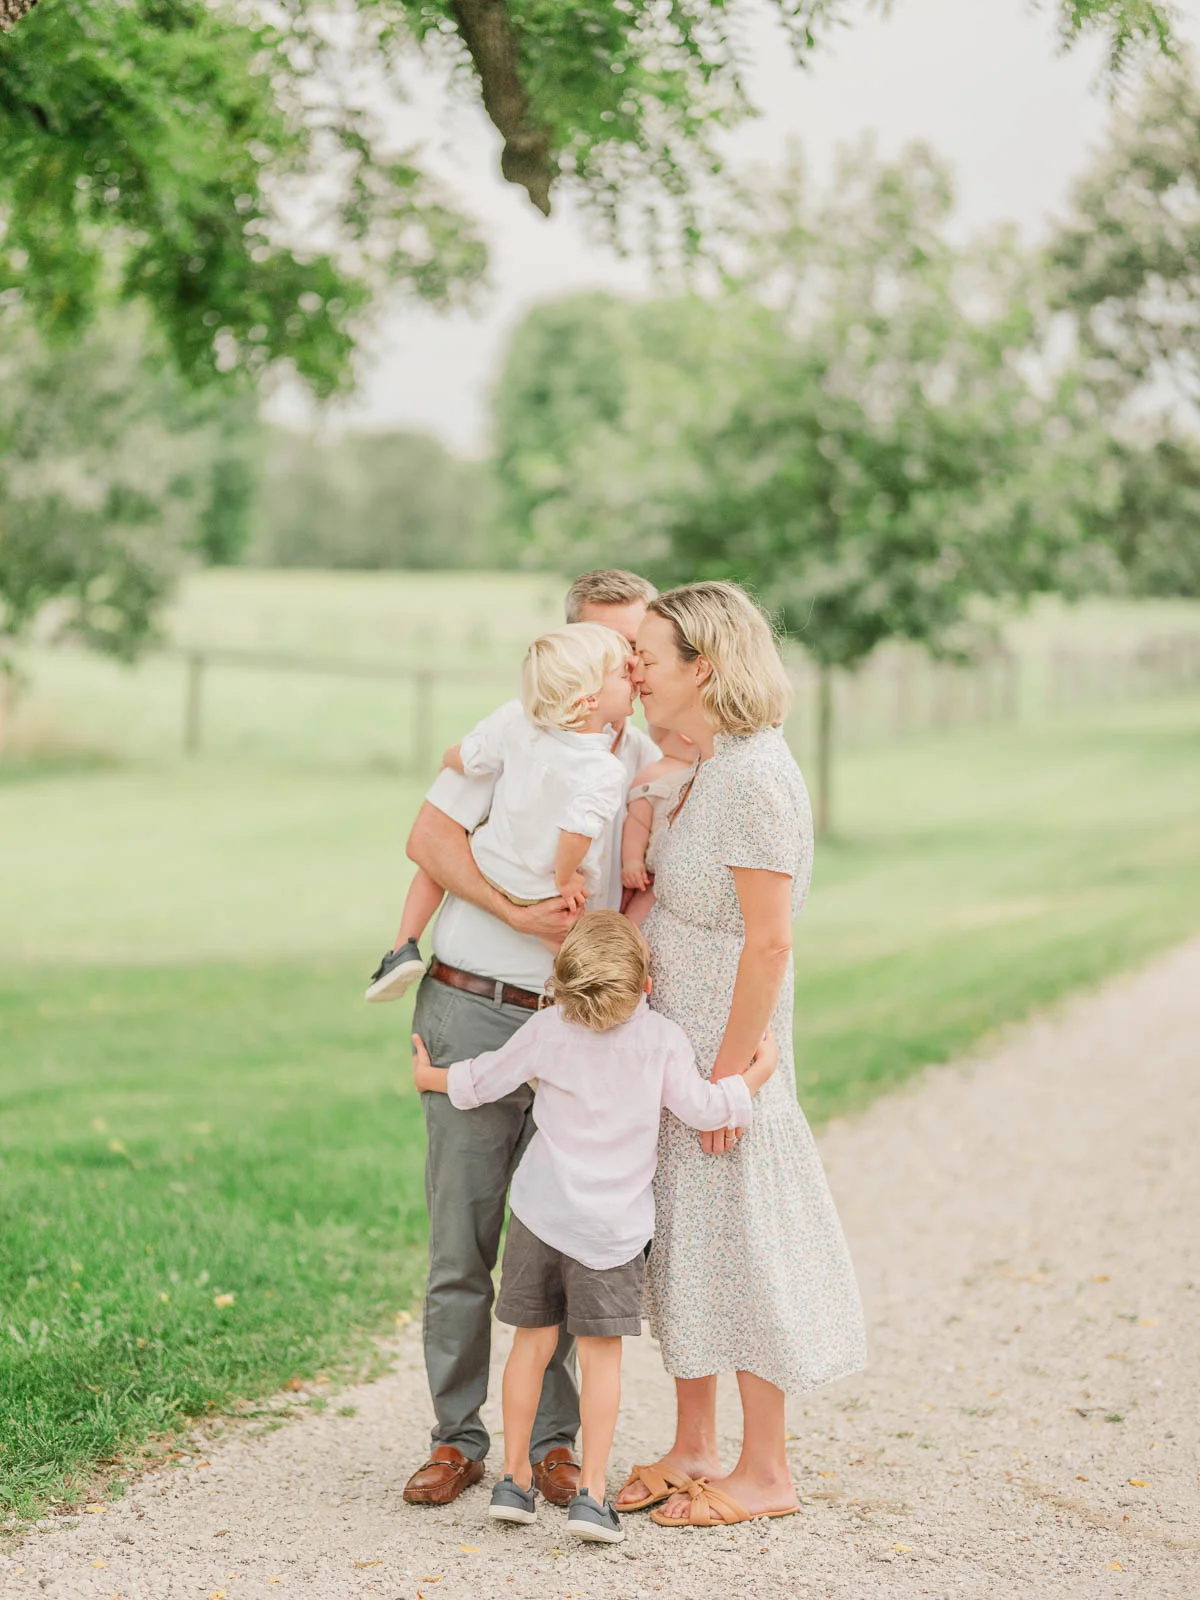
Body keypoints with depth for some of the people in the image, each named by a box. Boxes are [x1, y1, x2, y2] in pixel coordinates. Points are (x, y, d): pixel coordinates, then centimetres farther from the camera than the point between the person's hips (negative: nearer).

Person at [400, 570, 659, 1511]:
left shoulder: (650, 766, 9)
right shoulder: (516, 730, -2)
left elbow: (641, 896, 13)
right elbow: (429, 837, -7)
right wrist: (516, 912, -18)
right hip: (477, 1014, -3)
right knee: (462, 1240, 2)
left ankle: (554, 1441, 15)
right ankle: (457, 1438, 12)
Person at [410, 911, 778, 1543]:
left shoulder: (547, 1029, -4)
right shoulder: (663, 1039, -9)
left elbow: (485, 1080, 6)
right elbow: (702, 1109, -4)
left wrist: (430, 1076, 26)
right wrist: (757, 1073, 11)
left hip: (540, 1209, 2)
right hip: (613, 1224, -2)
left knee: (532, 1343, 11)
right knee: (601, 1353, 3)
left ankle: (515, 1478, 18)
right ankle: (591, 1491, -2)